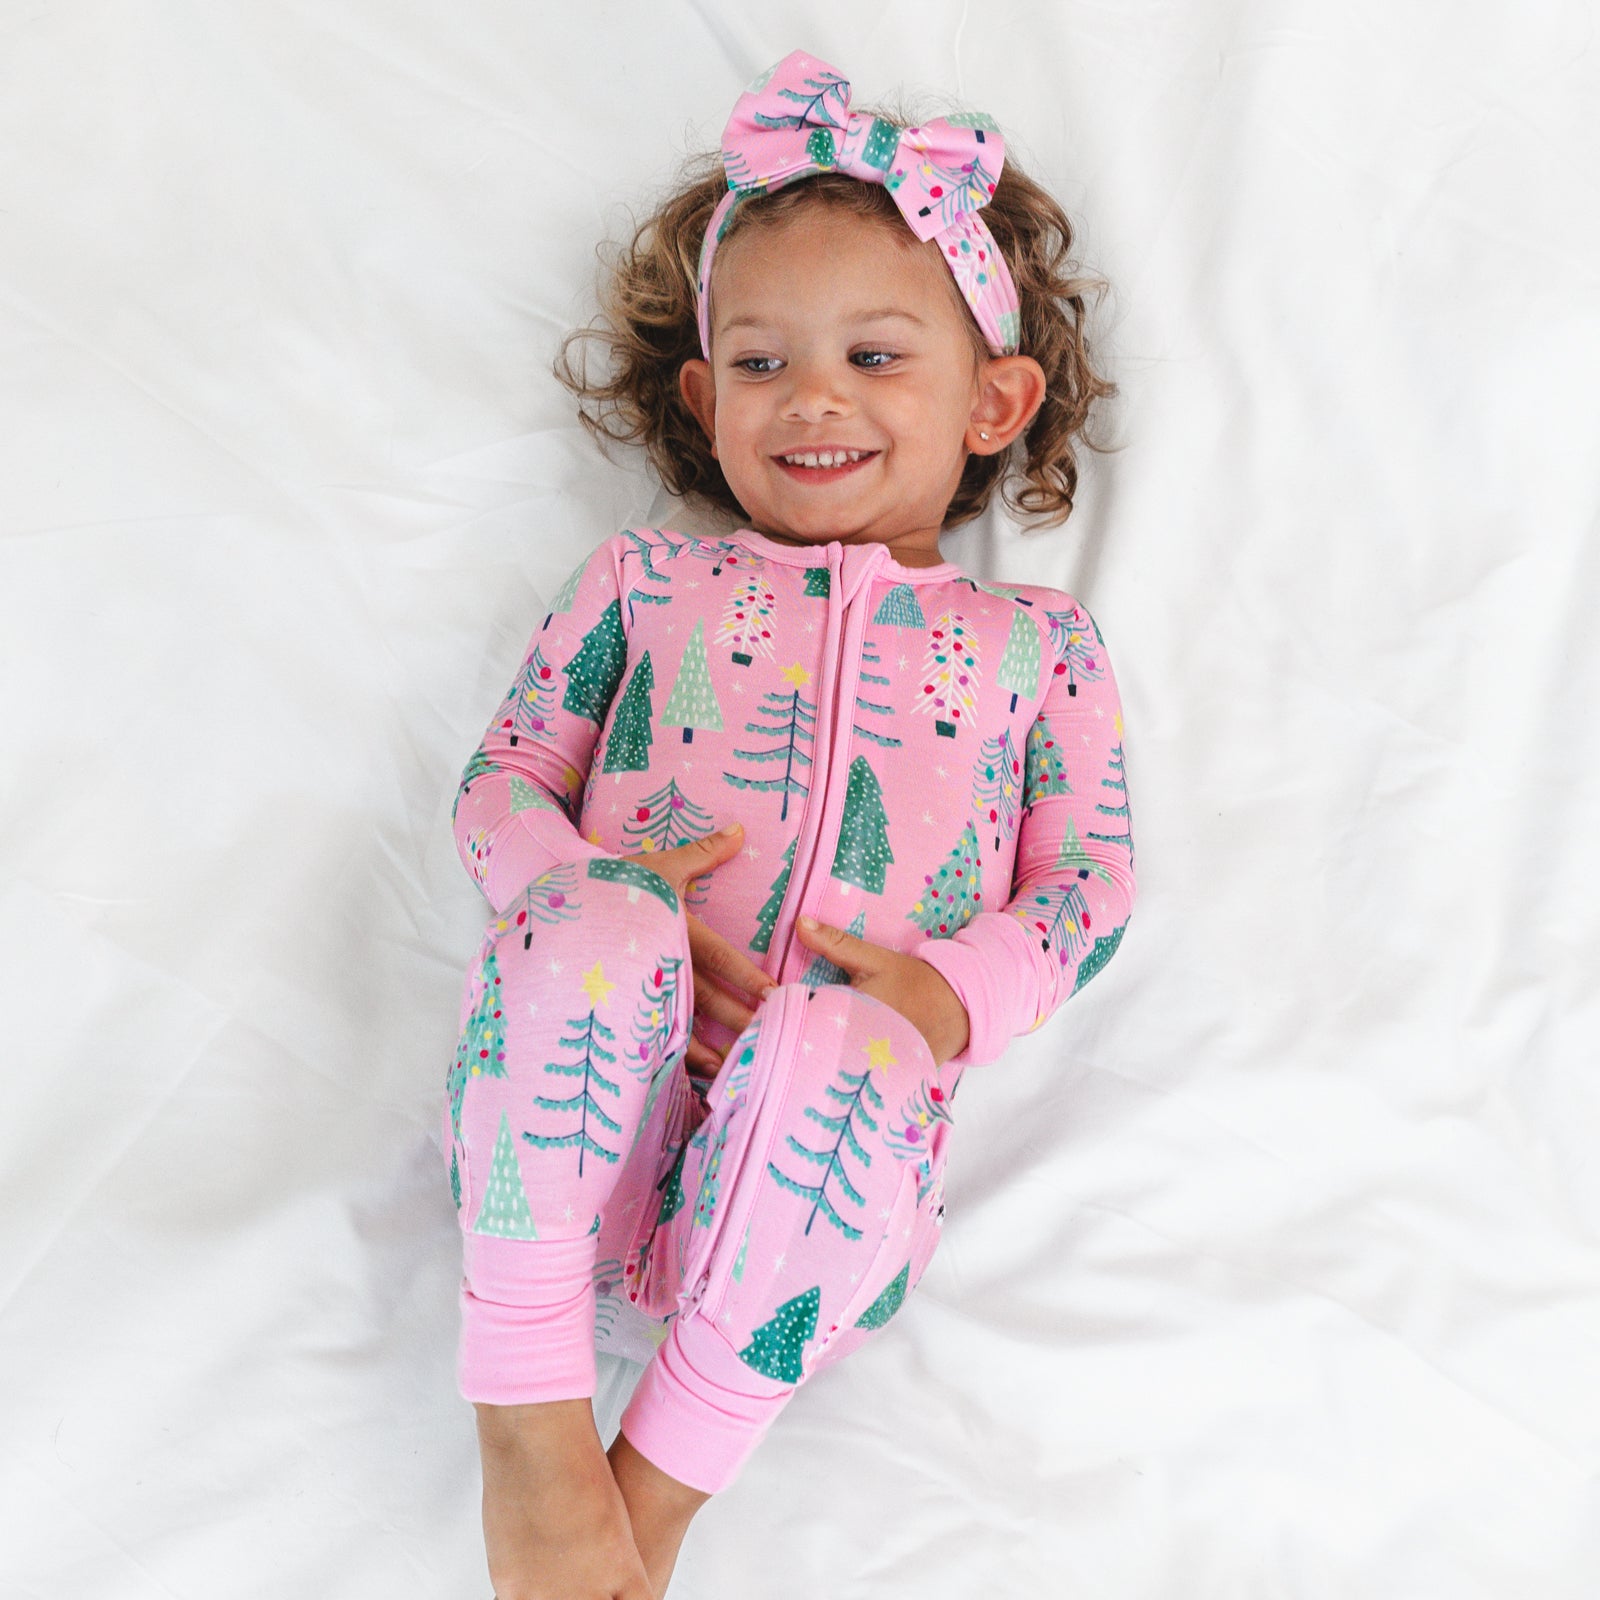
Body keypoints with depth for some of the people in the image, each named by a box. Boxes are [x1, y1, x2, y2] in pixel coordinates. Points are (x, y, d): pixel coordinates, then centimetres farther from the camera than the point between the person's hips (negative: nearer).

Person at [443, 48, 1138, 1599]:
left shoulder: (1039, 644, 15)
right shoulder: (646, 579, 16)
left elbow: (1091, 884, 10)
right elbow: (499, 778, 12)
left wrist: (958, 993, -11)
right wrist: (586, 895, -11)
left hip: (841, 1128, 0)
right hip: (590, 1128, 1)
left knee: (835, 1047, -35)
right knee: (588, 922, -32)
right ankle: (529, 1416, -20)